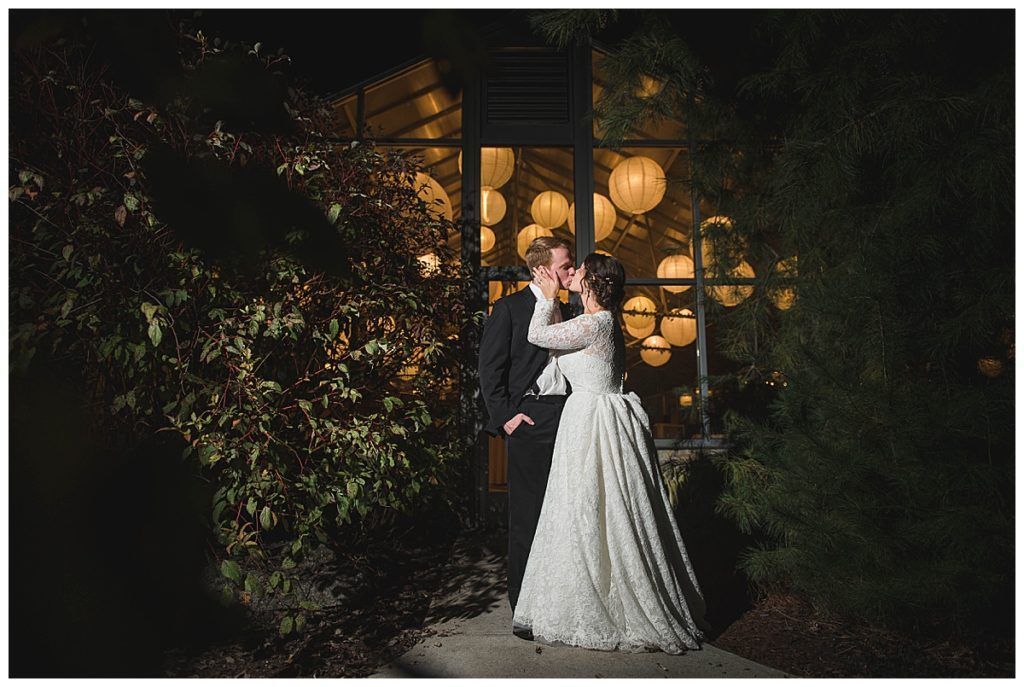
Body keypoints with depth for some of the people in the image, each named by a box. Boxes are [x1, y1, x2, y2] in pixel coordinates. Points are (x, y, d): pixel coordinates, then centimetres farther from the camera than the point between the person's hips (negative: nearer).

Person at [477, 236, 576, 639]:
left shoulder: (565, 311, 18)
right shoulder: (510, 308, -1)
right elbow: (489, 369, -5)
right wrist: (505, 416, -12)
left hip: (566, 419, 6)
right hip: (529, 420, -6)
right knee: (527, 515, -1)